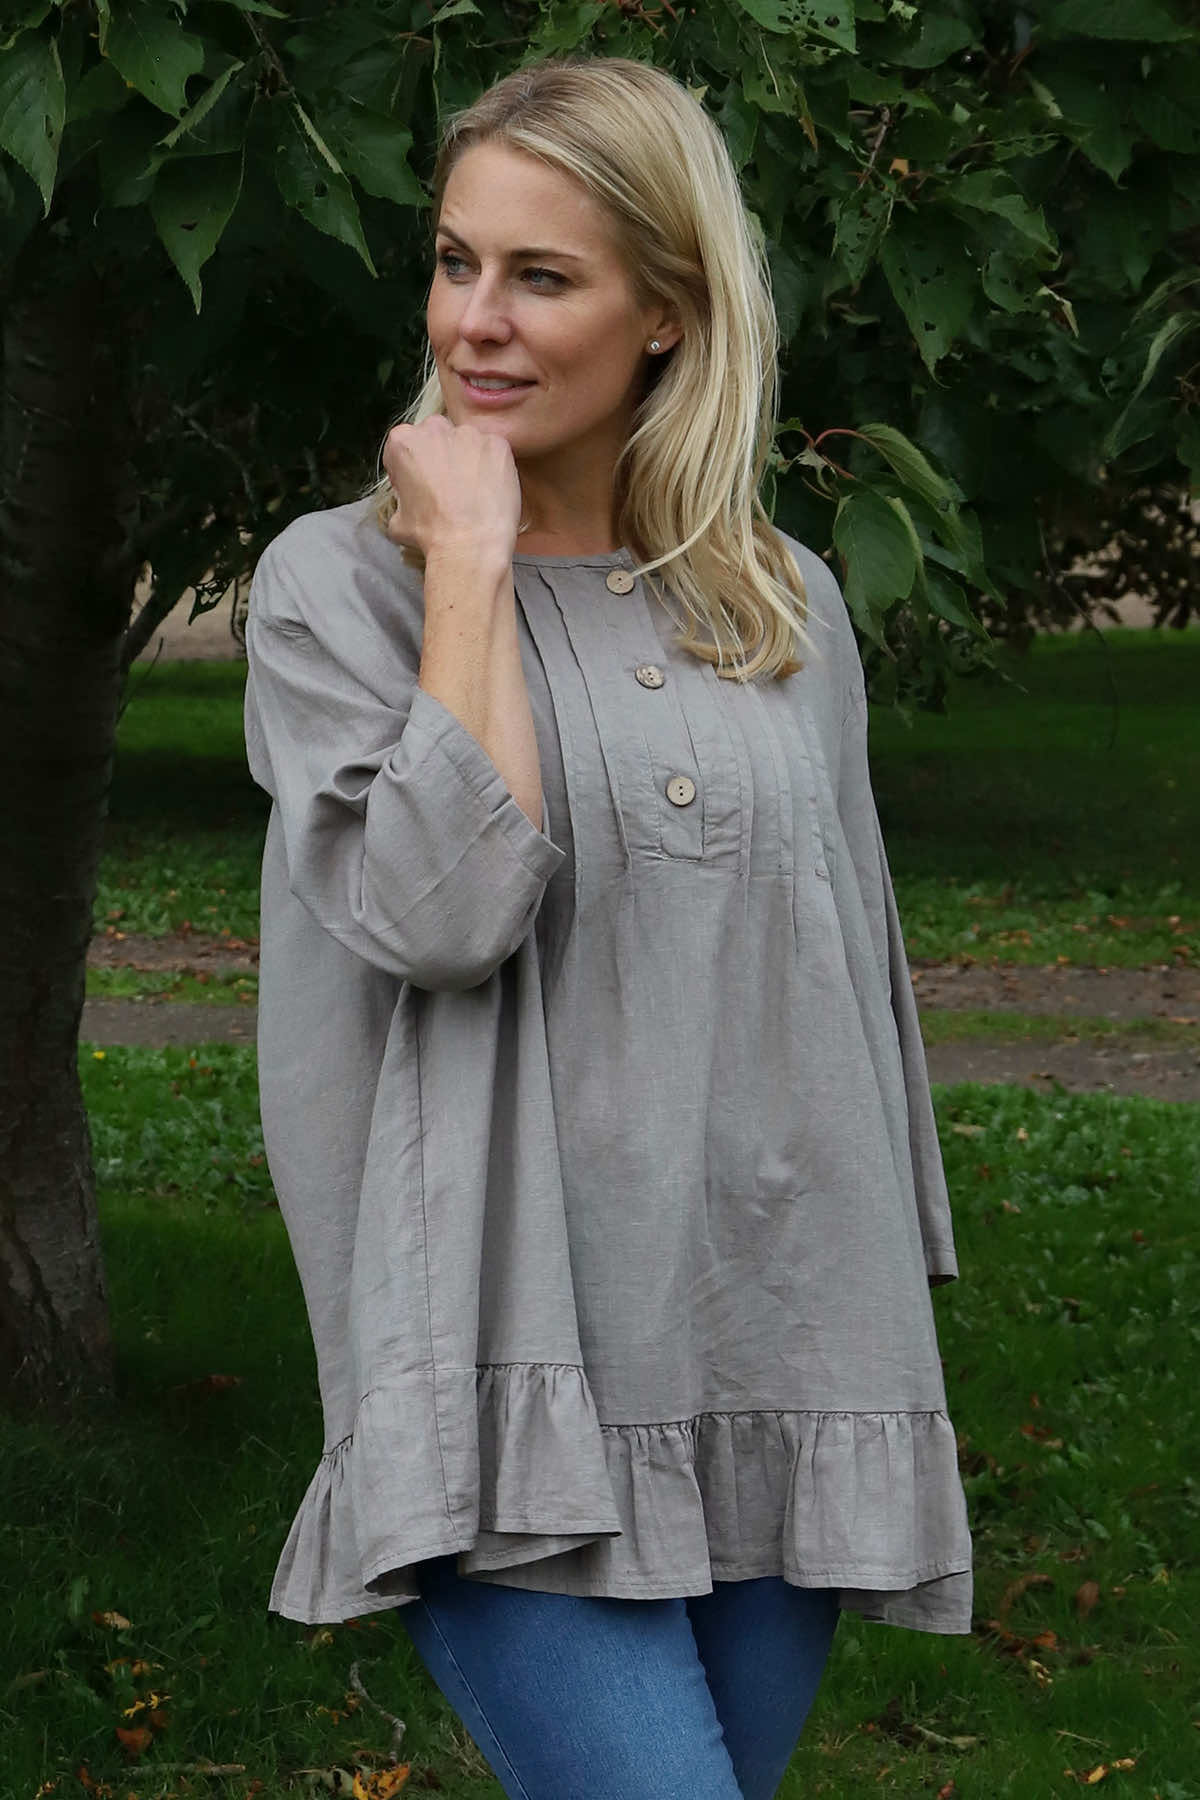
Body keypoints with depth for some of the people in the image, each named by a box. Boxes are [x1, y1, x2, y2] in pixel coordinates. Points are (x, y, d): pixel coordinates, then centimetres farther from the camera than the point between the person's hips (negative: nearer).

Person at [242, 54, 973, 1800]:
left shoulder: (789, 605, 12)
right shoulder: (341, 580, 0)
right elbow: (440, 909, -17)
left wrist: (890, 1317, 18)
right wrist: (472, 557, -10)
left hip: (779, 1389, 4)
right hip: (520, 1380, -4)